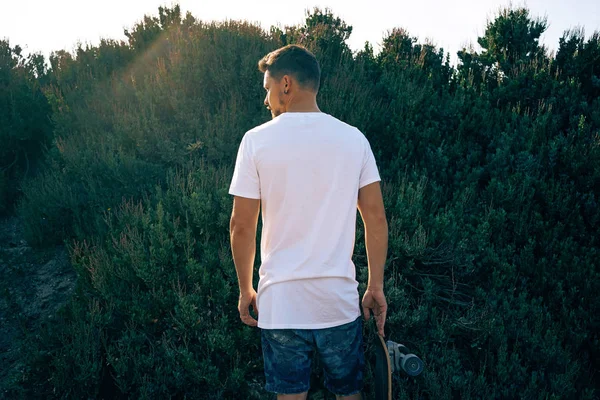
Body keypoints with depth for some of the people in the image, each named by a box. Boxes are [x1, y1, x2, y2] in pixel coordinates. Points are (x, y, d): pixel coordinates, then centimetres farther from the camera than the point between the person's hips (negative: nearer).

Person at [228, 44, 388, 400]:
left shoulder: (257, 140, -6)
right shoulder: (353, 138, 0)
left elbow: (242, 227, -5)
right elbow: (376, 218, 0)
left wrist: (246, 290, 8)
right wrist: (376, 286, 9)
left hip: (280, 301, -1)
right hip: (340, 299, 2)